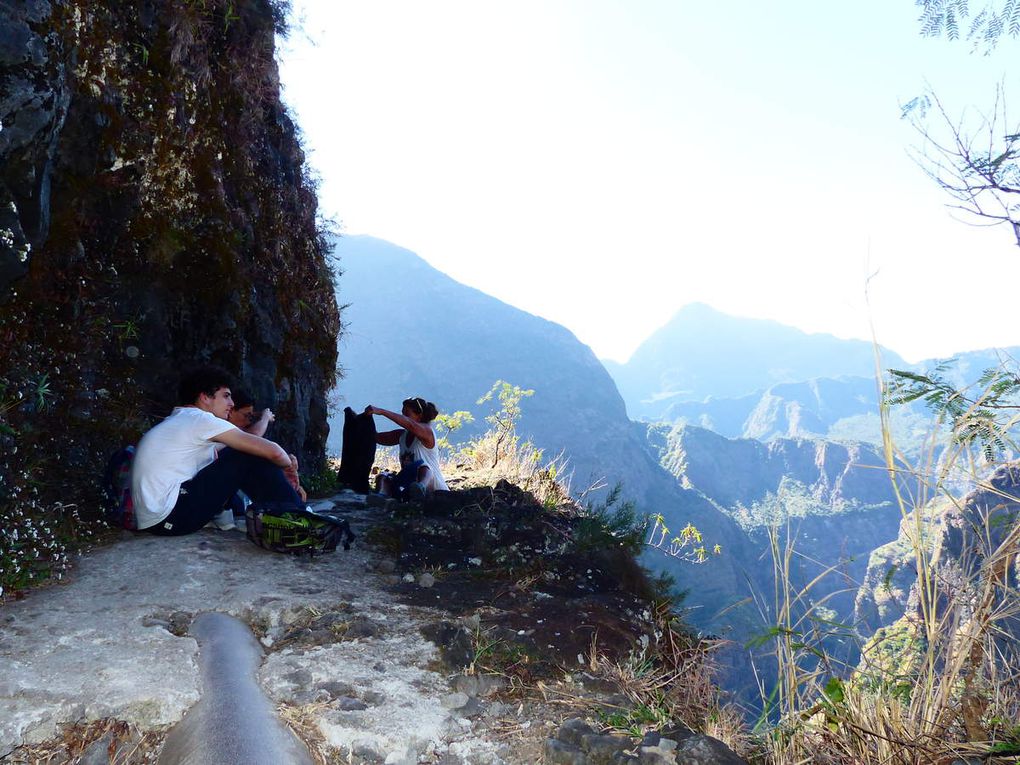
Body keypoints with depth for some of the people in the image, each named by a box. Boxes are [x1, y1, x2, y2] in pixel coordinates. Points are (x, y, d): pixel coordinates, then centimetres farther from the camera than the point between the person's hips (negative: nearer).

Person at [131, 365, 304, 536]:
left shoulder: (178, 420, 20)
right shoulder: (200, 419, -8)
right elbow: (273, 451, -13)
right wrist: (288, 465, 7)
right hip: (169, 518, -10)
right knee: (249, 457, -6)